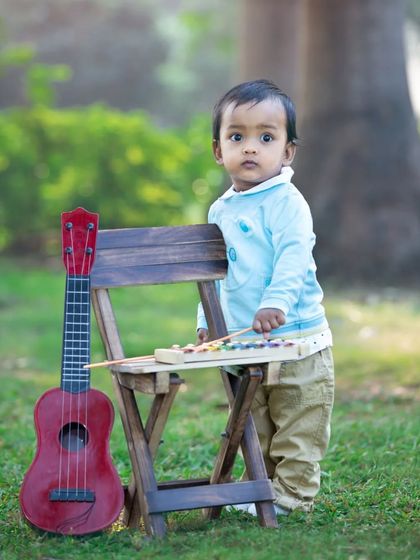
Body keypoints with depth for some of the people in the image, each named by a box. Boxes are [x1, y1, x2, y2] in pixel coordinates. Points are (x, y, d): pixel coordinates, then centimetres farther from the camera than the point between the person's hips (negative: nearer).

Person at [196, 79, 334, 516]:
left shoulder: (287, 202, -10)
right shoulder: (220, 211, 12)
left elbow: (293, 258, -24)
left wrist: (276, 303, -37)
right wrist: (206, 320, 17)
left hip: (296, 341, -7)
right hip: (242, 344, 7)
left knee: (297, 431, 0)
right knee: (254, 432, 16)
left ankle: (292, 497, 9)